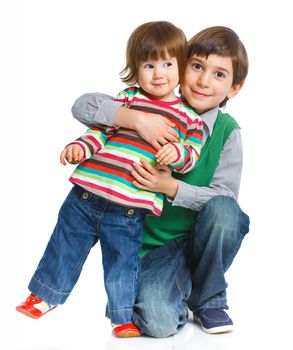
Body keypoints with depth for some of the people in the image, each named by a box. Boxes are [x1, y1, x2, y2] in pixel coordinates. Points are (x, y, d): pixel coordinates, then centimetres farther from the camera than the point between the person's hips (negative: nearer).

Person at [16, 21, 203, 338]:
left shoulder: (188, 117, 5)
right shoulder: (127, 98, 5)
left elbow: (192, 154, 2)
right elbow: (101, 129, 5)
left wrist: (179, 152, -19)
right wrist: (81, 146, -12)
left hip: (129, 209, -2)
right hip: (88, 192, 2)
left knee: (122, 261, 8)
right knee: (67, 243, 15)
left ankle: (124, 315, 27)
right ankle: (46, 293, 37)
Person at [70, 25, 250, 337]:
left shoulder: (228, 132, -5)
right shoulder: (154, 110, -6)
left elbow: (224, 196, -13)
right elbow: (83, 105, -15)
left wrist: (172, 187, -29)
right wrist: (135, 118, -32)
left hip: (201, 239, 2)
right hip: (153, 244, -1)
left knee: (223, 211, -32)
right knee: (159, 322, -26)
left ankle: (208, 300, -6)